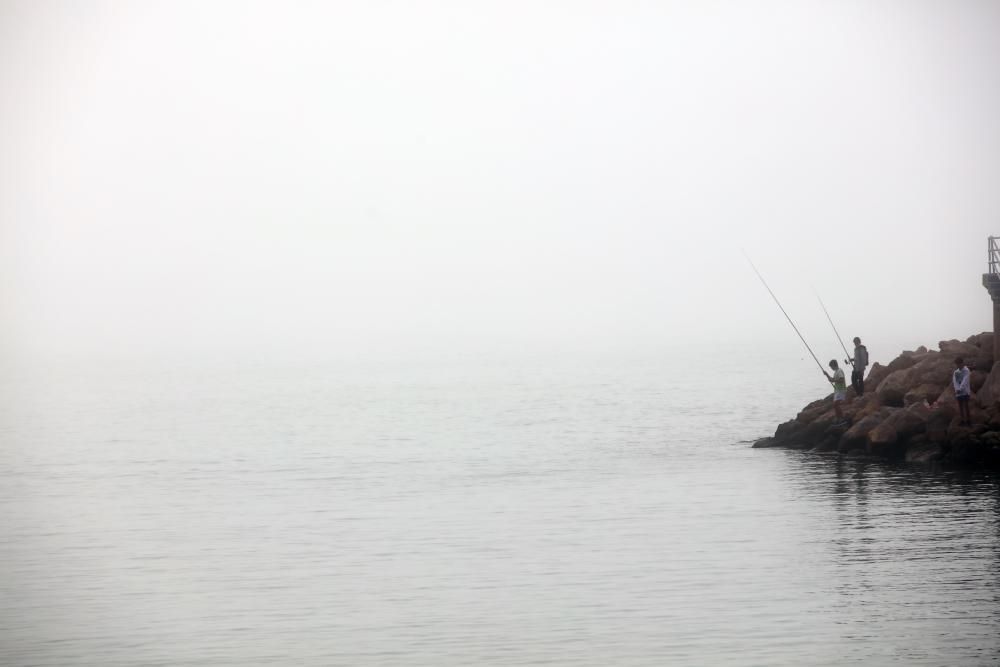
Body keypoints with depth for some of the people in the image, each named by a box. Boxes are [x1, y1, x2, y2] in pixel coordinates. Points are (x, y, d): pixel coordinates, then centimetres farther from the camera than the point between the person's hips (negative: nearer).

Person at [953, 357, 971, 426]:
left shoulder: (966, 371, -4)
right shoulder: (955, 372, 10)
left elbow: (965, 381, -16)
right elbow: (954, 382, -2)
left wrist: (960, 389, -26)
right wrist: (957, 389, -20)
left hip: (965, 391, -5)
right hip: (958, 392, 5)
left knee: (965, 406, -6)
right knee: (960, 406, 6)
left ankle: (968, 421, -3)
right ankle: (962, 420, 9)